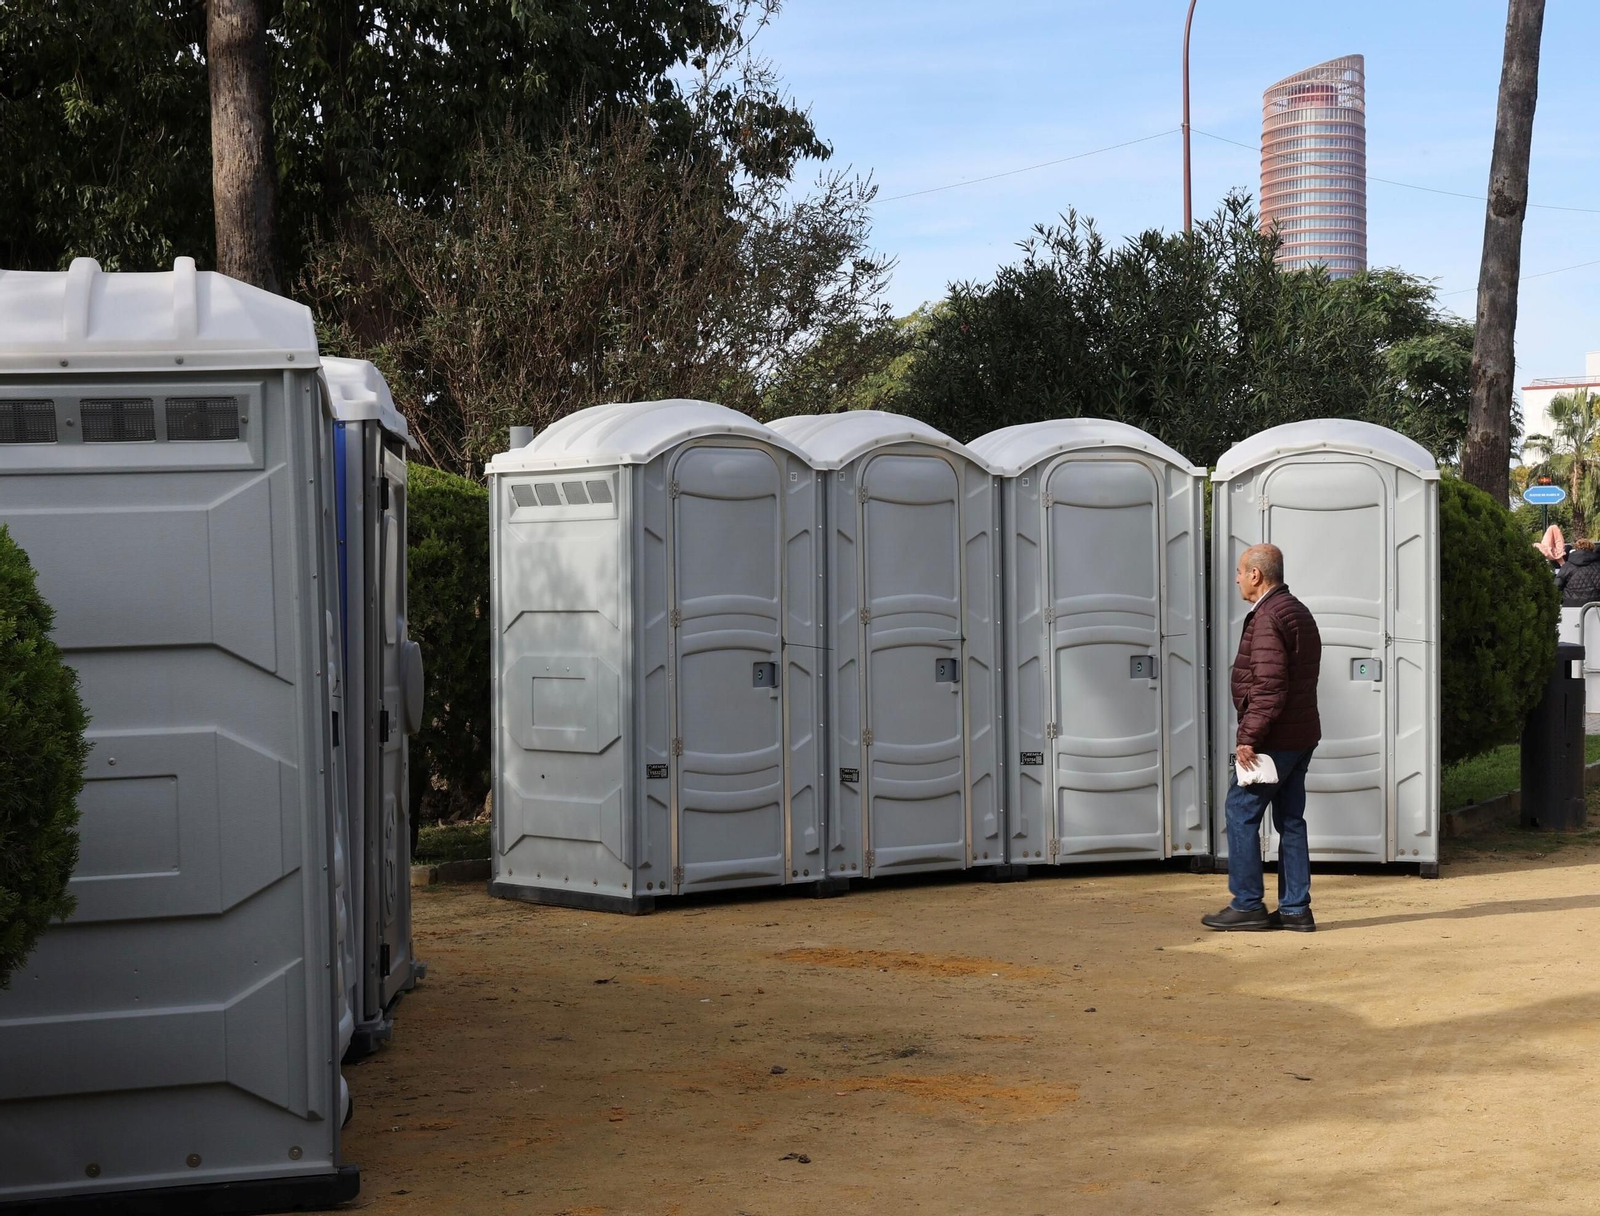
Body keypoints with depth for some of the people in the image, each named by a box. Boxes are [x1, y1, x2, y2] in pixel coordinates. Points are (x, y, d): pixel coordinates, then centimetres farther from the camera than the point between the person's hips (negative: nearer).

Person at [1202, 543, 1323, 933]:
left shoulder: (1268, 619, -16)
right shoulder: (1298, 612, 17)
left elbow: (1268, 687, -24)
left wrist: (1249, 737, -22)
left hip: (1273, 738, -10)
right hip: (1301, 736, 10)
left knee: (1241, 813, -3)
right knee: (1290, 819, 11)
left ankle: (1247, 905, -1)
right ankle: (1295, 909, 11)